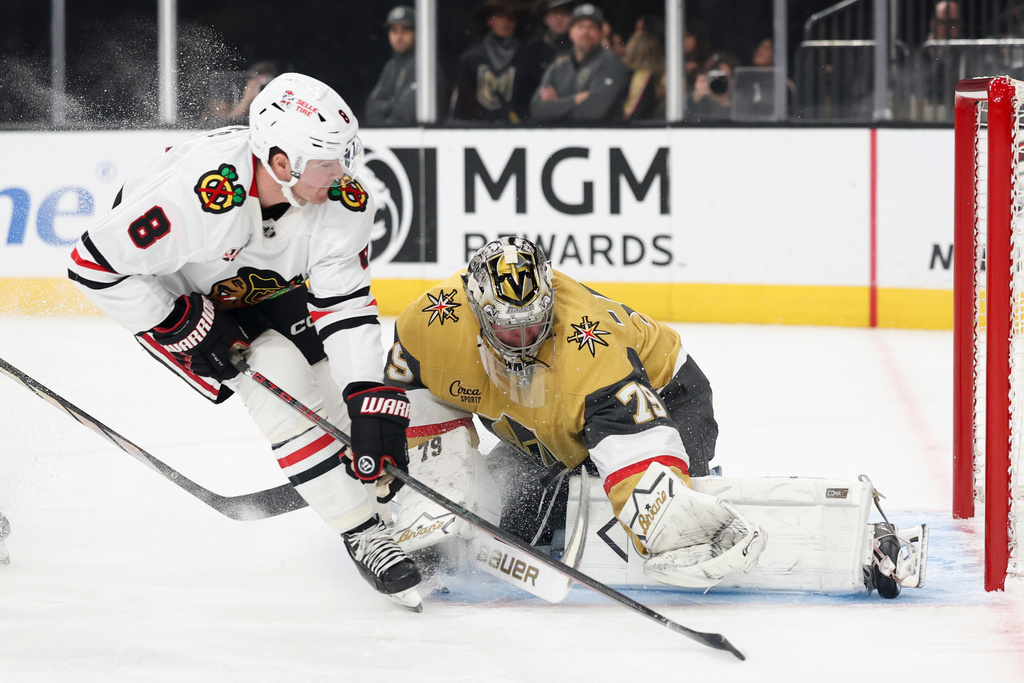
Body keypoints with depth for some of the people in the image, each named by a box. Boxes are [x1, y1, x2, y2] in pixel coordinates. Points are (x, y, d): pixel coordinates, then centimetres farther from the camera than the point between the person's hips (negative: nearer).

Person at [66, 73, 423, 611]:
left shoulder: (341, 198, -26)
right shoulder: (201, 195, -43)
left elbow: (345, 305, -23)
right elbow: (95, 264, -34)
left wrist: (373, 407, -33)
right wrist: (189, 329, -26)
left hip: (264, 279, 6)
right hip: (171, 285, -6)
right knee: (281, 383, -19)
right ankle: (361, 533, -11)